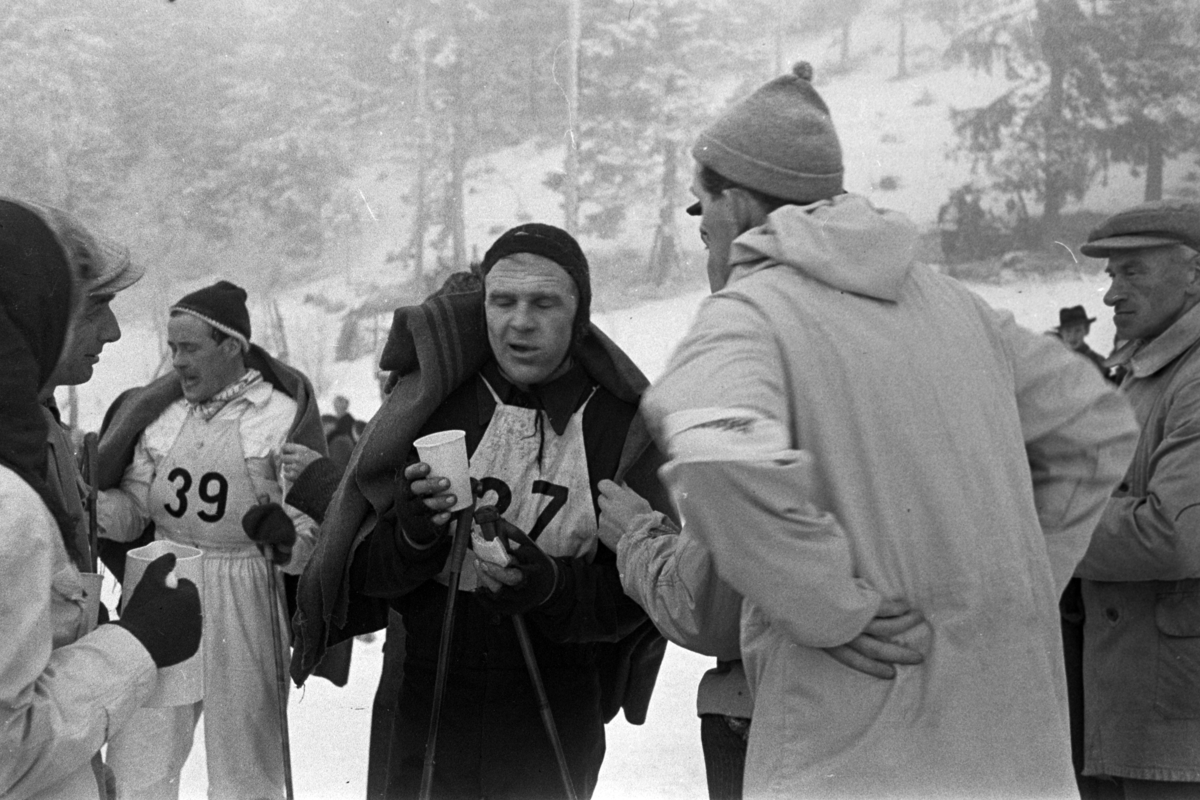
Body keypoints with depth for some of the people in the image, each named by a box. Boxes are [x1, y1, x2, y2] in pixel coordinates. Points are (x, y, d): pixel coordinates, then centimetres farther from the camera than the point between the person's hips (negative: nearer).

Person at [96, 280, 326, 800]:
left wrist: (287, 537, -27)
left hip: (244, 606, -3)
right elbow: (132, 506, 12)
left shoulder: (285, 414, -6)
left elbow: (313, 526, -6)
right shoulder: (159, 409, 6)